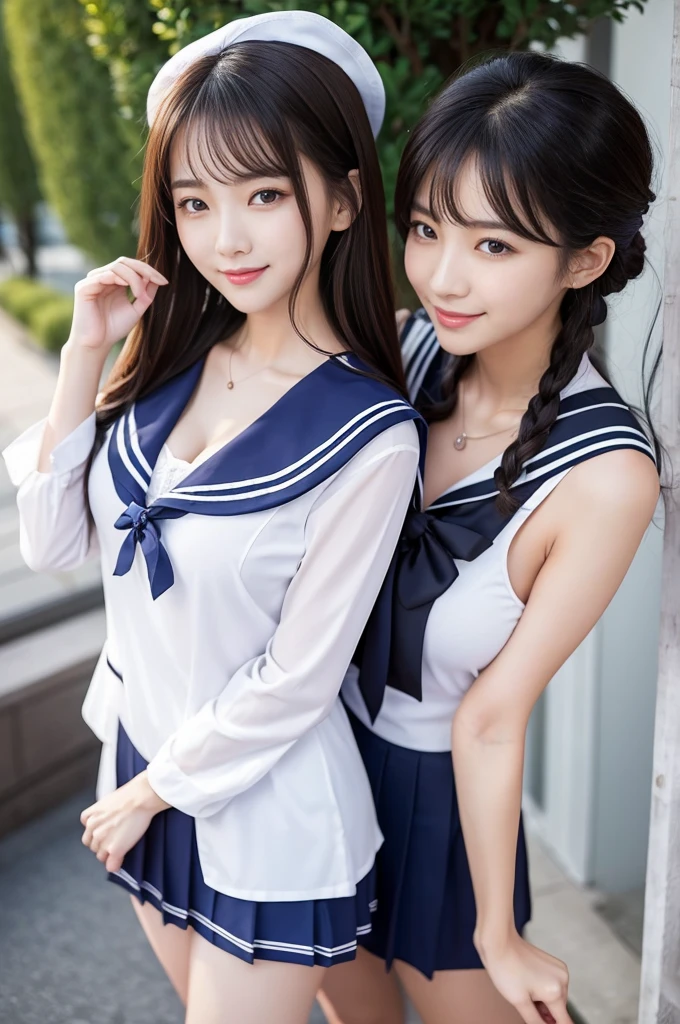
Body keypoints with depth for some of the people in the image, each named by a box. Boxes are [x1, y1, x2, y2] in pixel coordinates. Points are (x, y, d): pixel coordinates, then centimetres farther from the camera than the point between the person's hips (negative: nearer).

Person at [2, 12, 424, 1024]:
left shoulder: (369, 437, -23)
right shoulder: (173, 362, -6)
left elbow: (295, 680, -18)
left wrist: (154, 790, -7)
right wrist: (84, 355, -12)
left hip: (268, 816, -6)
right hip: (141, 752, 6)